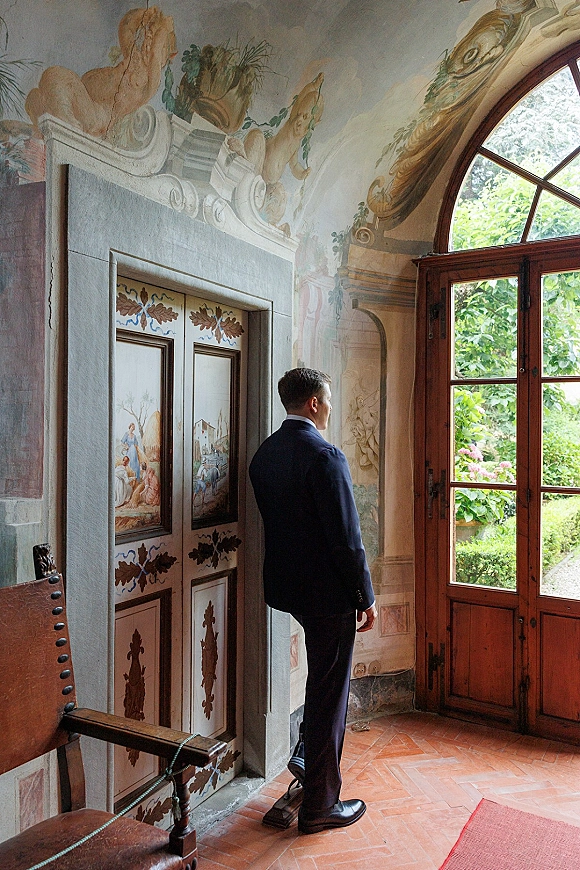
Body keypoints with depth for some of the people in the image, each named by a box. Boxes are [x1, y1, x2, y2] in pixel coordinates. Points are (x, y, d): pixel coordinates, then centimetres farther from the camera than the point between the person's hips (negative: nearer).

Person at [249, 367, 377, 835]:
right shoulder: (326, 456, -21)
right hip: (327, 591, -8)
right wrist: (366, 597, -10)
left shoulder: (264, 454, 4)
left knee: (323, 681, 29)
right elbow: (347, 537, -21)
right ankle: (320, 806, 22)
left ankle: (313, 759, 43)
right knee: (329, 694, 7)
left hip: (285, 584, 8)